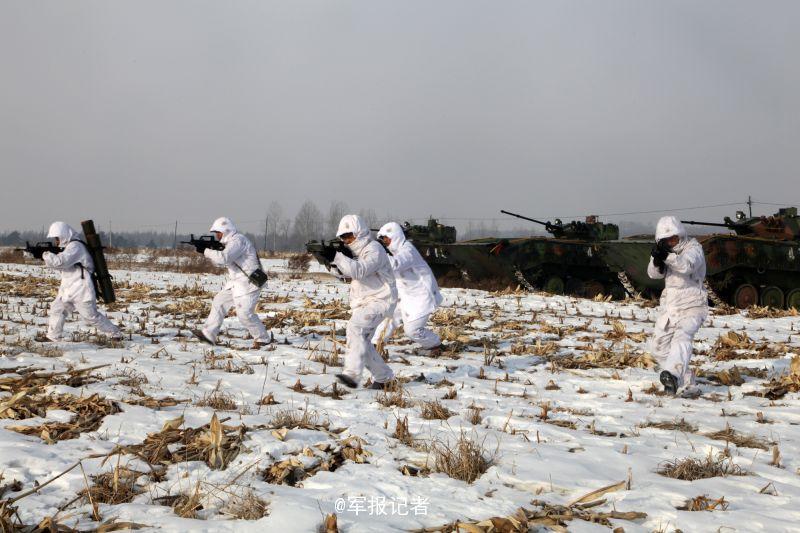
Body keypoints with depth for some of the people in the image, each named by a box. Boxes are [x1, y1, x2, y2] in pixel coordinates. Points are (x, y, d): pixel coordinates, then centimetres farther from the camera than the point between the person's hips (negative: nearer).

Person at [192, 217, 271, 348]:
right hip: (236, 282, 10)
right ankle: (208, 334, 11)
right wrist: (210, 250, -1)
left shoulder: (238, 240, -17)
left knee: (245, 313, -11)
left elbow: (223, 258, -30)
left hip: (248, 283, -10)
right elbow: (219, 262, 17)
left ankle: (263, 339, 3)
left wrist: (206, 251, -19)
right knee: (219, 302, 8)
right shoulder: (230, 242, 15)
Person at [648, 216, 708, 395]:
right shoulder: (666, 252, 9)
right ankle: (684, 380, 23)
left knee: (682, 337, -31)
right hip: (670, 307, 8)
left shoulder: (693, 249, -10)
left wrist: (667, 256, -45)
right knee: (659, 346, 10)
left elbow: (687, 265, -32)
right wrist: (657, 260, -26)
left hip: (691, 307, -8)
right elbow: (654, 273, -4)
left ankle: (672, 374, -53)